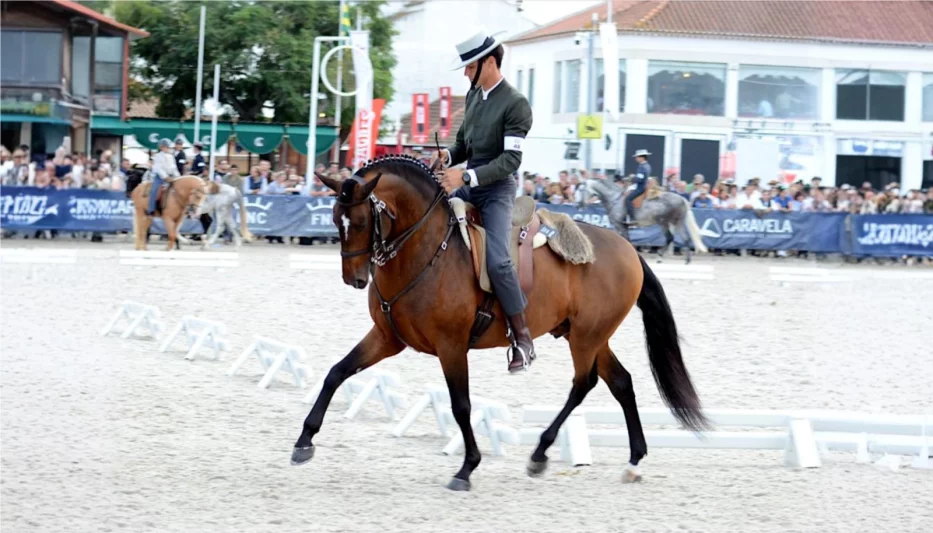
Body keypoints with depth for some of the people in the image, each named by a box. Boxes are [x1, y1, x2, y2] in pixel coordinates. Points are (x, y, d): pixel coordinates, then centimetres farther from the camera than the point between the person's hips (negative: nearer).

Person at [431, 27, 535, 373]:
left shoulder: (515, 104, -13)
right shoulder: (474, 95, 11)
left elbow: (511, 159, -19)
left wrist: (466, 176, -27)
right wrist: (447, 156, -4)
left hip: (497, 189, -9)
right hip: (466, 185, 9)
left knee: (496, 259, -23)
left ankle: (523, 340, -15)